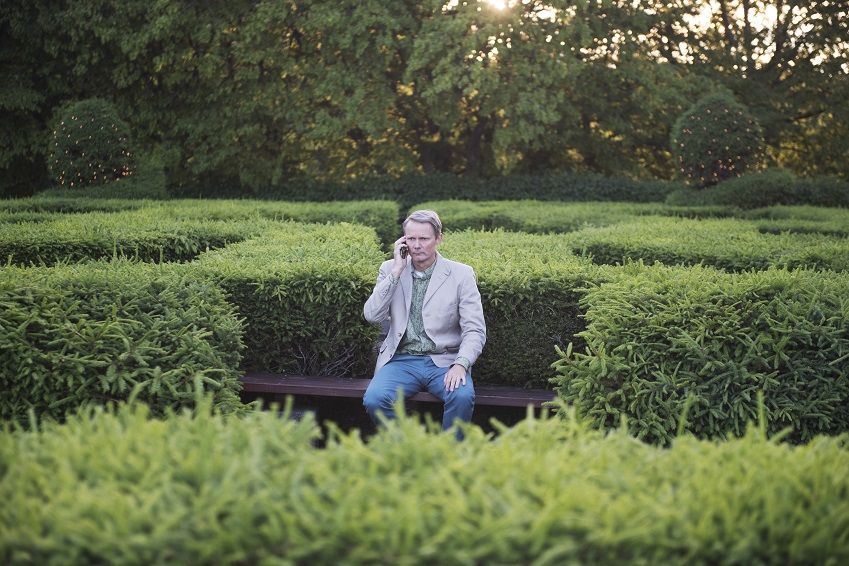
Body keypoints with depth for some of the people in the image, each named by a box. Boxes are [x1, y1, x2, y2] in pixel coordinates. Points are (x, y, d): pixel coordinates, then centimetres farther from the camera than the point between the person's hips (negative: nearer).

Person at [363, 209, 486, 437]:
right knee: (374, 399, -28)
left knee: (463, 396, -33)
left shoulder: (461, 275, 0)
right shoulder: (390, 269, 8)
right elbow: (372, 315, -5)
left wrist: (460, 364, -23)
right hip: (401, 360, 2)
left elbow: (475, 331, -5)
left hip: (443, 361, -1)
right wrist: (396, 272, -11)